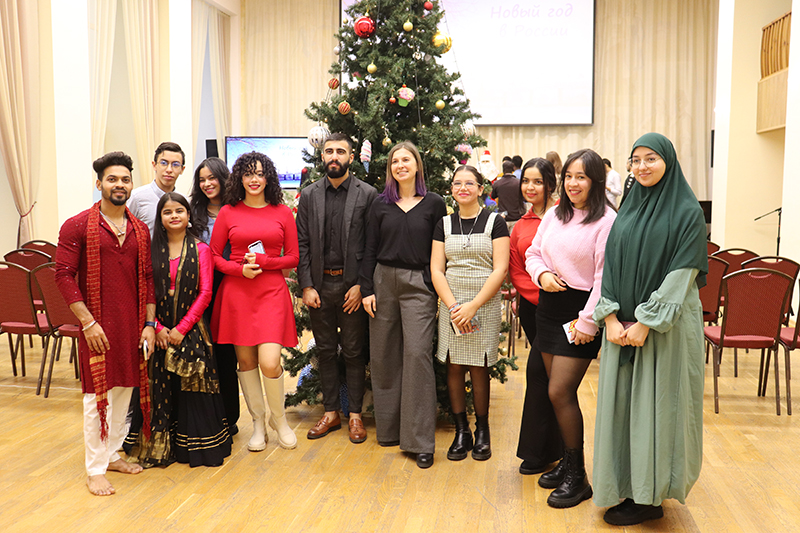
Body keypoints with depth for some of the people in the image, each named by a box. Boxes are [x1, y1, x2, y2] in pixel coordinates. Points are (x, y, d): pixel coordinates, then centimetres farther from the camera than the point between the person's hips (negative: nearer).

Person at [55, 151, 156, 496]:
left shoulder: (140, 230, 9)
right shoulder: (77, 226, -5)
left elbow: (148, 279, 10)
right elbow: (63, 275, -9)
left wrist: (149, 323, 3)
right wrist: (88, 321, -15)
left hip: (133, 325, 5)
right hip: (98, 325, -5)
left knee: (124, 389, 13)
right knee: (97, 395, 1)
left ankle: (113, 453, 29)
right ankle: (95, 468, 14)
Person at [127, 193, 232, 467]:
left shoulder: (201, 249, 0)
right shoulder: (152, 249, 6)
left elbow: (205, 293, -5)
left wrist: (182, 328, -11)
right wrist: (157, 327, -9)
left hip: (191, 329, -2)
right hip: (159, 330, 2)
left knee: (192, 388, 1)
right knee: (161, 389, 6)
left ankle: (194, 447, 14)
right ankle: (159, 446, 18)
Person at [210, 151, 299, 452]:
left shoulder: (282, 212, 6)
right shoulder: (228, 213, 6)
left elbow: (293, 258, 5)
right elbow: (213, 255, 8)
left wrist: (261, 261, -10)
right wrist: (239, 269, -10)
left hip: (272, 292, -1)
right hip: (236, 292, 1)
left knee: (269, 362, -11)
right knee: (245, 360, 5)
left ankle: (279, 418, 16)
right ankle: (258, 422, 24)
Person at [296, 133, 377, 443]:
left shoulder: (368, 194, -2)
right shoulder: (309, 195, 6)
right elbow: (302, 243, 4)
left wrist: (361, 285, -11)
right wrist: (306, 286, -3)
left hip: (352, 285, -3)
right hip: (319, 284, 3)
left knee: (353, 353, 5)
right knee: (325, 351, 11)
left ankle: (355, 415, 18)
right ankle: (331, 413, 24)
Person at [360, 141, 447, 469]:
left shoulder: (433, 203, 4)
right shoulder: (381, 204, 9)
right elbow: (370, 249, 8)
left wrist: (439, 291, -2)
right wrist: (367, 289, 1)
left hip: (418, 285, -2)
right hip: (383, 281, 3)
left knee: (418, 353, -10)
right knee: (384, 355, 6)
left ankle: (420, 440, -3)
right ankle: (388, 427, 21)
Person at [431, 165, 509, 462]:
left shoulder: (494, 222, 1)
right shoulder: (444, 224, 9)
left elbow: (500, 270, -6)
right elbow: (436, 269, 4)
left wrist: (472, 306, -13)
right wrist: (453, 306, -9)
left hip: (485, 304, -2)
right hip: (451, 304, 3)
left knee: (479, 368, 1)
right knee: (454, 367, 3)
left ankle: (482, 431, 17)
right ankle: (461, 431, 15)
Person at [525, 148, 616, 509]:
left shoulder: (606, 221, -11)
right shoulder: (553, 215, 10)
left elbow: (604, 276, -14)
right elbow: (533, 253, 17)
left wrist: (588, 322, -15)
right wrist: (542, 274, -5)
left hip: (580, 311, -6)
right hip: (549, 308, 7)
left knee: (560, 393, -8)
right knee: (558, 392, 12)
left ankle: (577, 477, 8)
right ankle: (567, 461, 28)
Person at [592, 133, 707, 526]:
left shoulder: (687, 212, -7)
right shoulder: (629, 209, 11)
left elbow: (681, 273, -13)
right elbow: (610, 265, 6)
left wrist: (645, 322, -17)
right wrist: (611, 316, -6)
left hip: (665, 326, -5)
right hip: (622, 324, 6)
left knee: (656, 403, 1)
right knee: (621, 402, 8)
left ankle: (651, 497, 15)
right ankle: (625, 488, 22)